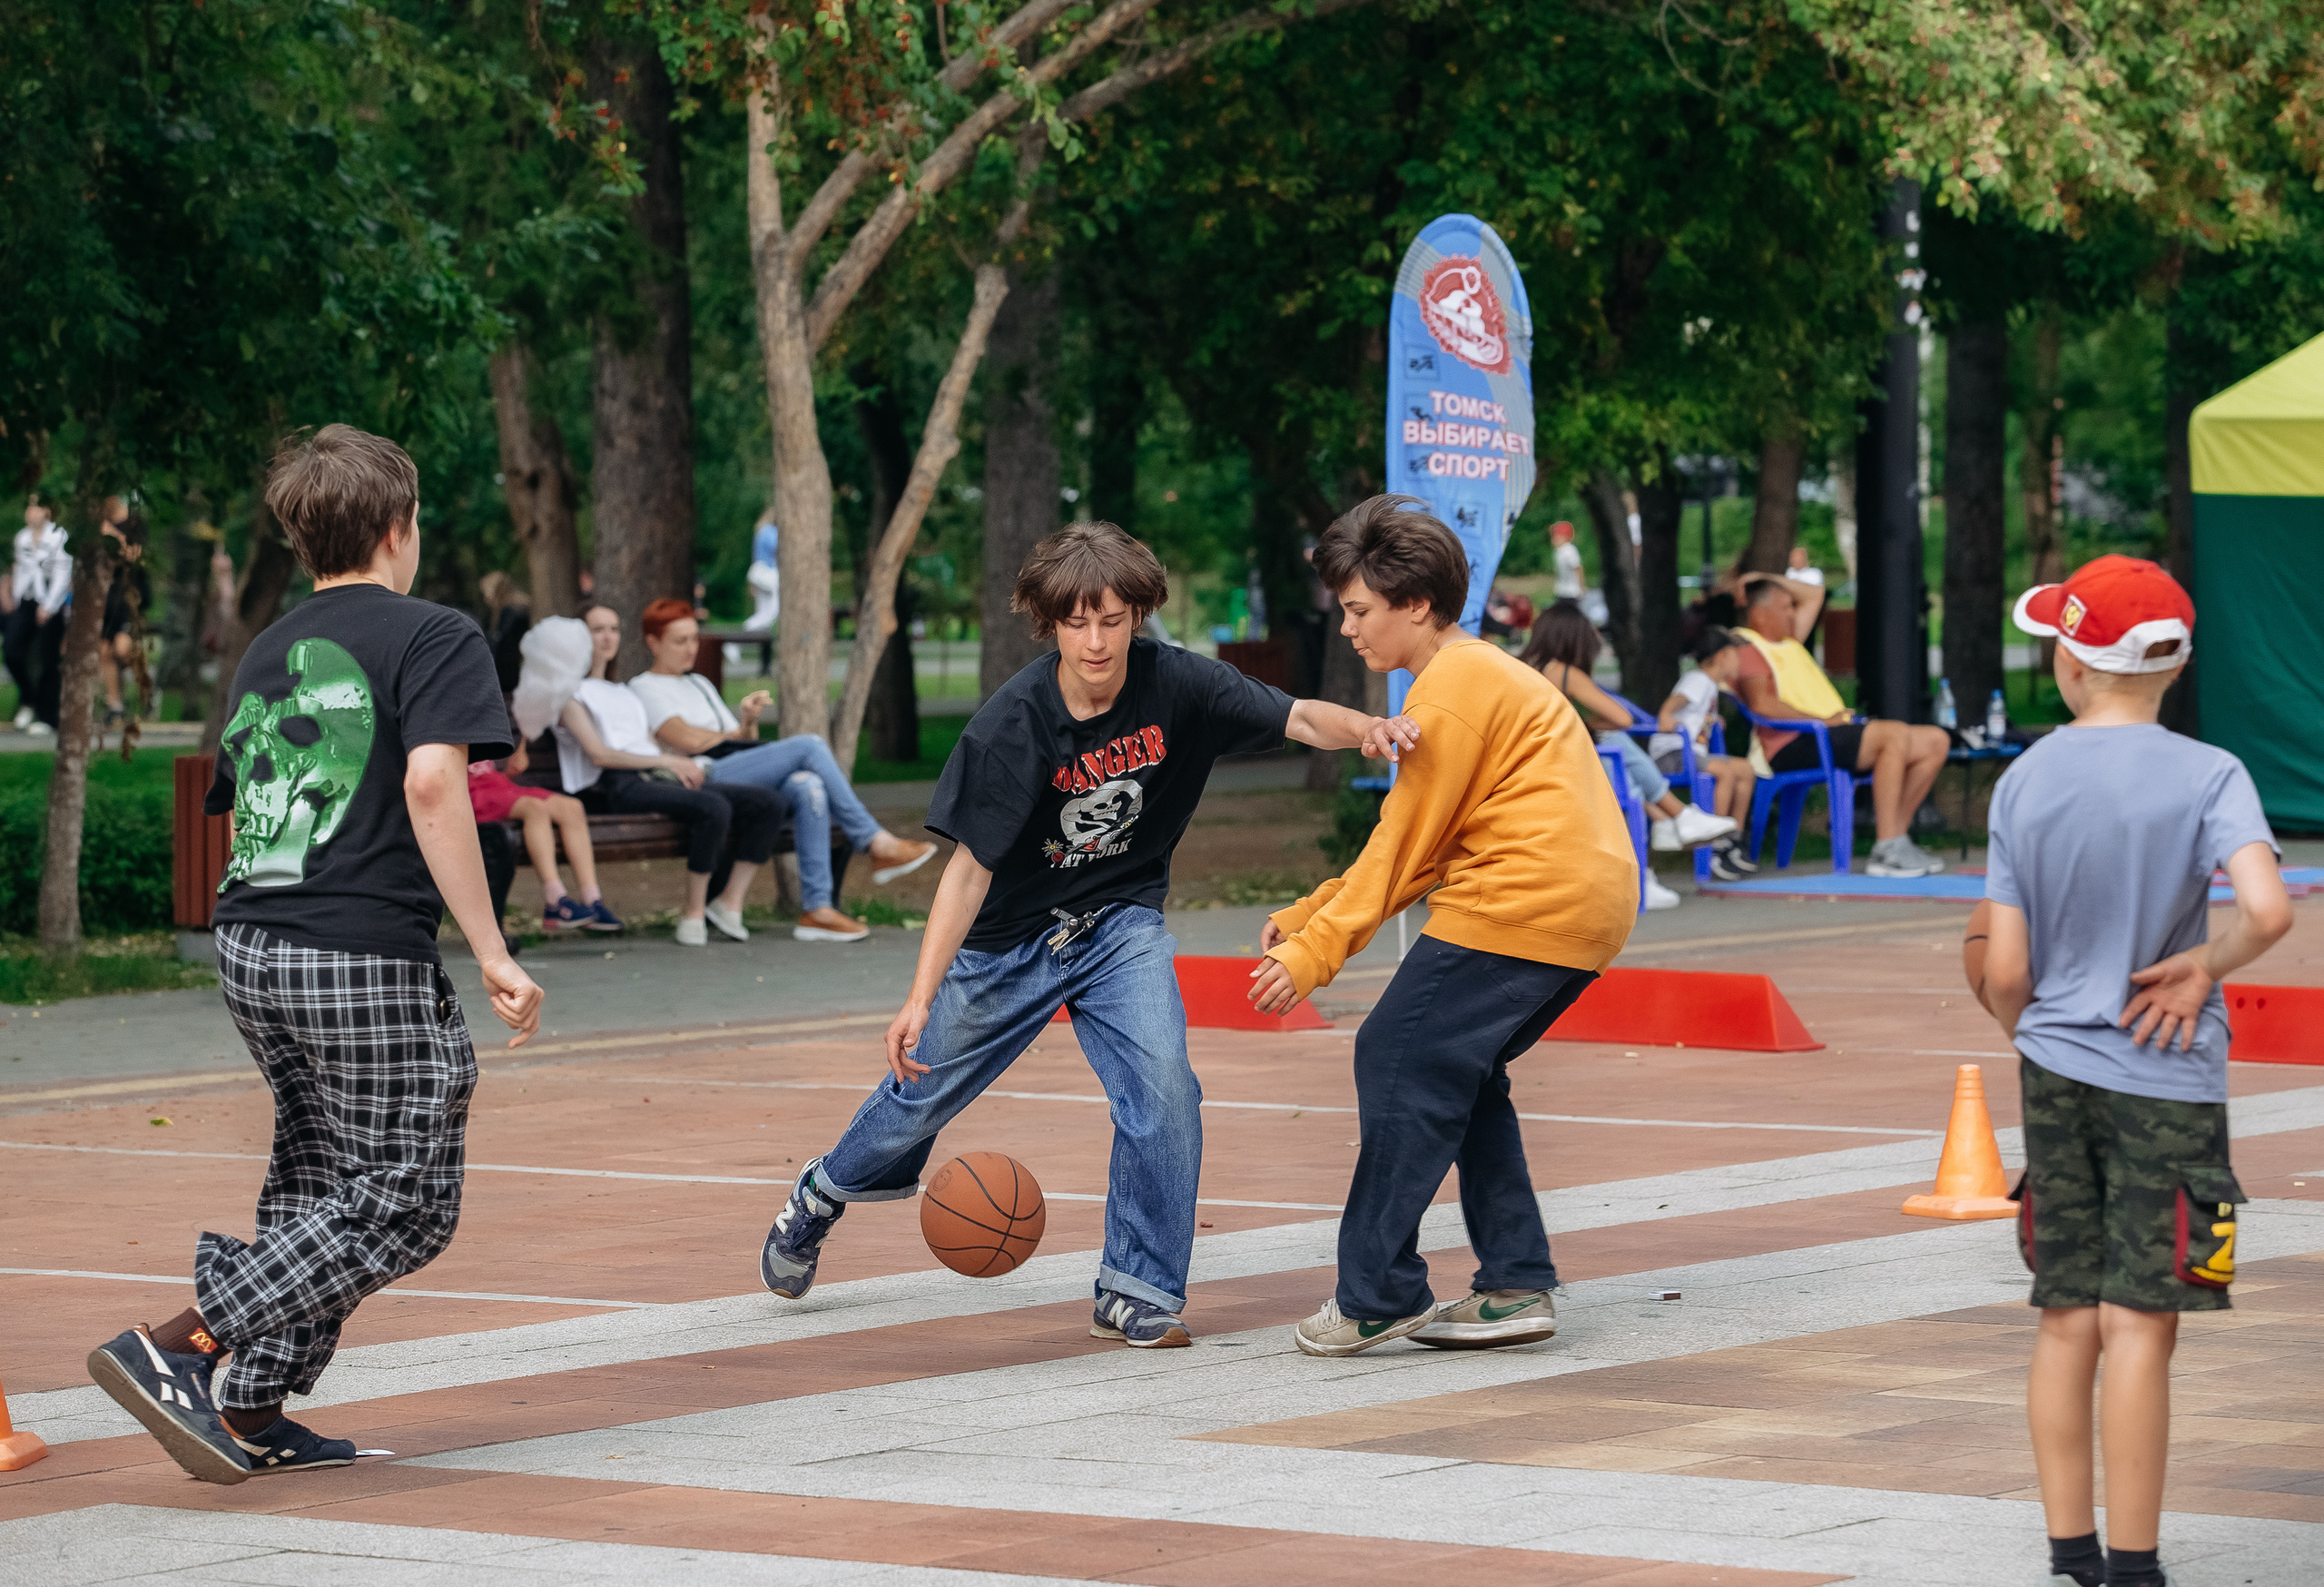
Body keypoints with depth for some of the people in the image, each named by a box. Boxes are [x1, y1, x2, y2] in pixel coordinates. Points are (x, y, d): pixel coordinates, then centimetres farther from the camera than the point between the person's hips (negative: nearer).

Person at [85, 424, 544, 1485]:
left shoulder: (267, 654, 17)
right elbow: (431, 781, -19)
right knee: (403, 1205, -1)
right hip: (362, 960, -8)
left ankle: (252, 1416, 16)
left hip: (247, 950, 8)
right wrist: (491, 954, -20)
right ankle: (177, 1350, -12)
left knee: (317, 1176, 20)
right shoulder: (430, 637, -5)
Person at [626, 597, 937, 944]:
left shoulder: (700, 684, 32)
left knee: (808, 787, -26)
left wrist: (749, 721, -1)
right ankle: (877, 844, -19)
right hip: (704, 779, -8)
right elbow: (688, 740, -10)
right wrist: (731, 735, 8)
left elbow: (745, 745, 22)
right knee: (810, 744, -21)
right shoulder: (644, 689, 7)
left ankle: (817, 909, -34)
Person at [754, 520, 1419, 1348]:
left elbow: (1298, 719, -24)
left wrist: (1363, 728, -48)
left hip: (1122, 922, 1)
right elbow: (970, 866, -25)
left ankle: (1136, 1294, -5)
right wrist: (921, 996, -32)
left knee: (1162, 1087, -19)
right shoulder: (1011, 725, -27)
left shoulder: (1174, 685, -20)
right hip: (1008, 937, -1)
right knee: (923, 1088, 15)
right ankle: (823, 1195, 46)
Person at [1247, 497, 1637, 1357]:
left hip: (1521, 903, -10)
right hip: (1588, 905, 11)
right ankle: (1516, 1286, 13)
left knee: (1399, 1060, -6)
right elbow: (1408, 845, 22)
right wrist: (1306, 917, 16)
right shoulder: (1480, 673, 23)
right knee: (1459, 1076, 17)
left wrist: (1315, 952, -8)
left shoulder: (1455, 686, -9)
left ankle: (1375, 1300, -6)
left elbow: (1405, 848, -11)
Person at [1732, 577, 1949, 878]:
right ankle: (1888, 848, -33)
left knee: (1935, 742, 2)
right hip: (1791, 746, -10)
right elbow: (1761, 703, -18)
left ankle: (1895, 837, -2)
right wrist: (1823, 720, -19)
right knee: (1896, 734, -29)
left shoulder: (1790, 644, 28)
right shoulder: (1746, 647, -2)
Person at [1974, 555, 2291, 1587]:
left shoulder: (2024, 781, 1)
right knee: (2138, 1325, -2)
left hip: (2056, 1075, 3)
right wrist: (2203, 968, -6)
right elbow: (2266, 911, -25)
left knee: (2067, 1320, 10)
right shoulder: (2207, 776, -8)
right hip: (2166, 1083, -3)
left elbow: (2002, 972, 0)